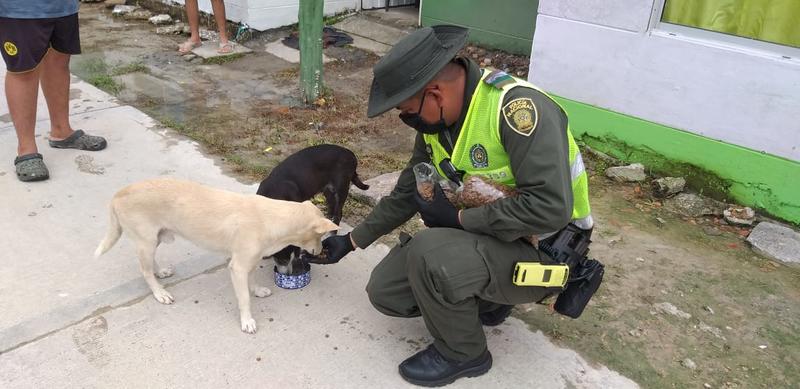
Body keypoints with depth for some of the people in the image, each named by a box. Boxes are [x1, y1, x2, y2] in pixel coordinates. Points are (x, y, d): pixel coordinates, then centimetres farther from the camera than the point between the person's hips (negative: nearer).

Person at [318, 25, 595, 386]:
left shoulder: (518, 106, -29)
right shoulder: (436, 118, -3)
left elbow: (551, 207, -35)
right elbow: (407, 192, 10)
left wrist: (459, 216, -24)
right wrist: (352, 240, 15)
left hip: (541, 253, -7)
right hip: (482, 237, 8)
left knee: (429, 252, -31)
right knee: (385, 290, 0)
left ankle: (463, 353, -4)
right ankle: (484, 297, 17)